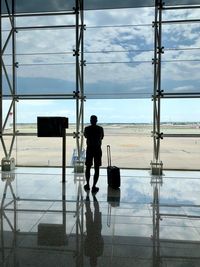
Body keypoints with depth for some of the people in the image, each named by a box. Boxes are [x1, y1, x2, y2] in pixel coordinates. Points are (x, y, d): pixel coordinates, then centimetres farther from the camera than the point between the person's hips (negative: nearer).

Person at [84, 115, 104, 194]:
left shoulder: (87, 128, -4)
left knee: (88, 167, 15)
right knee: (97, 169, 4)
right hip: (97, 149, -1)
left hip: (89, 149, 1)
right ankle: (94, 187, 2)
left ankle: (88, 185, 22)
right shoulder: (100, 129, -5)